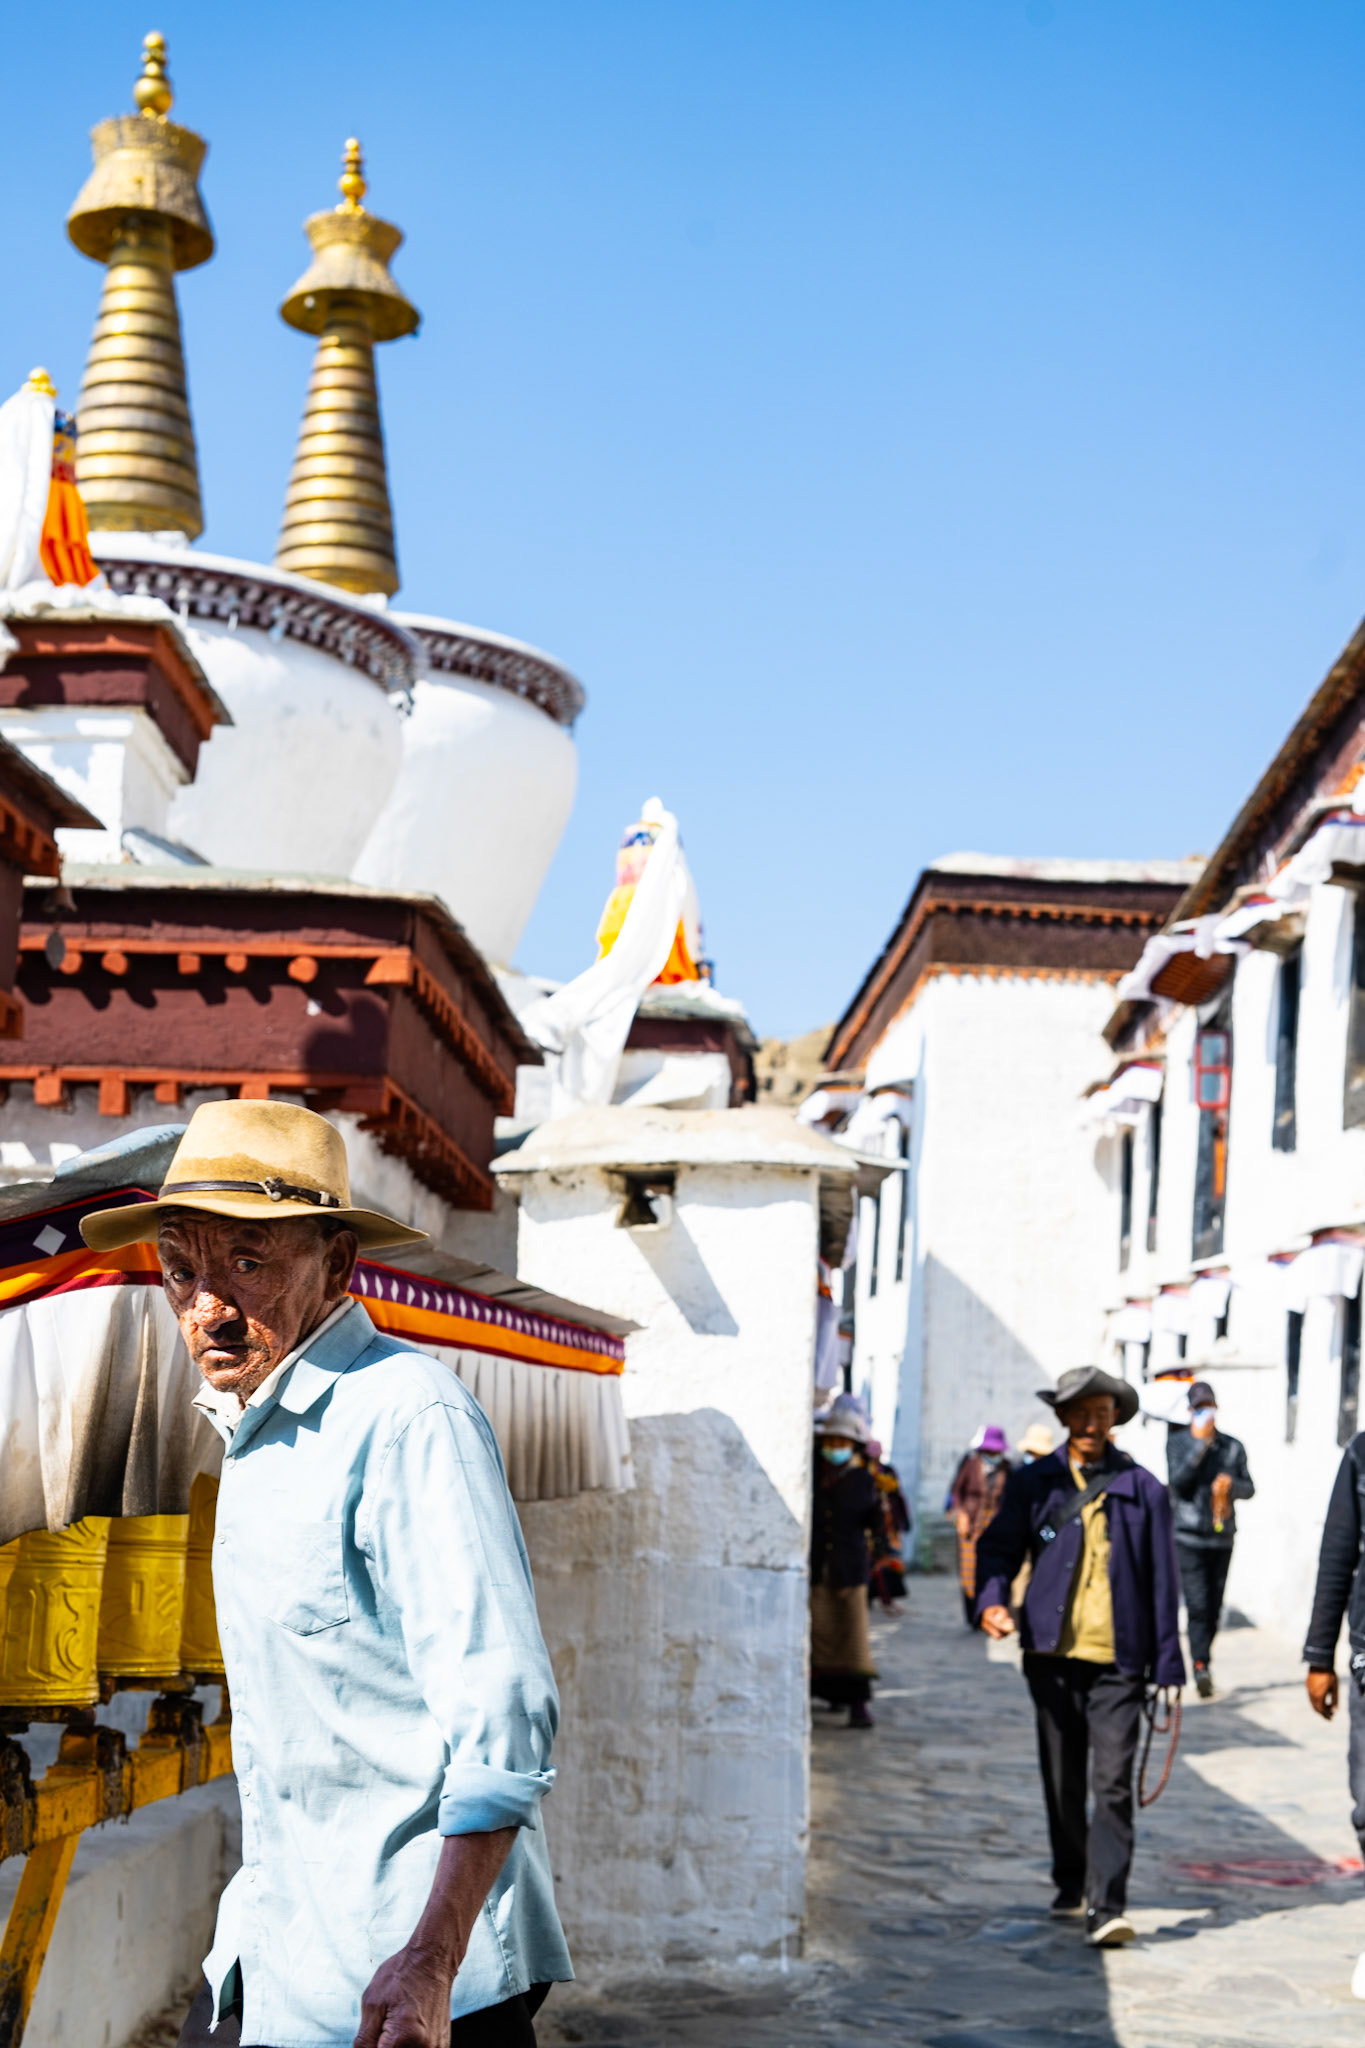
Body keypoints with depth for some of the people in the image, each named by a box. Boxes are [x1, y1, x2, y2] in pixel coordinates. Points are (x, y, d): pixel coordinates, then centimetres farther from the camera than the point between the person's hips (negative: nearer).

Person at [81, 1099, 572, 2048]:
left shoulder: (410, 1416, -19)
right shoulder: (251, 1424, 10)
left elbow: (504, 1709, -25)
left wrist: (429, 1963, -31)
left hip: (408, 1965, -8)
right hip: (270, 1942, 8)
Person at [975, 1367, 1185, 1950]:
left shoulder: (1143, 1490, 5)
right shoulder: (1033, 1484, 7)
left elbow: (1162, 1581, 7)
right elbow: (999, 1548, 5)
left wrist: (1167, 1665, 4)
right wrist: (991, 1598, -17)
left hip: (1118, 1659, -2)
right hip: (1053, 1654, 2)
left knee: (1113, 1781, -10)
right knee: (1062, 1779, 12)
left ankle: (1106, 1906, -12)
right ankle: (1072, 1885, 29)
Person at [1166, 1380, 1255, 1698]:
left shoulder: (1233, 1447, 10)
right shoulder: (1177, 1442, 2)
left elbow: (1249, 1488, 12)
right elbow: (1177, 1481, -12)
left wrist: (1230, 1483, -11)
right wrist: (1199, 1443, -15)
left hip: (1222, 1537, 3)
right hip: (1189, 1537, -3)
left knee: (1214, 1606, 6)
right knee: (1198, 1604, -14)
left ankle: (1202, 1662, 19)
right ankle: (1201, 1666, -18)